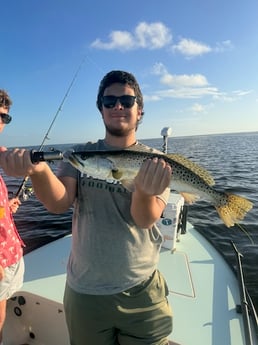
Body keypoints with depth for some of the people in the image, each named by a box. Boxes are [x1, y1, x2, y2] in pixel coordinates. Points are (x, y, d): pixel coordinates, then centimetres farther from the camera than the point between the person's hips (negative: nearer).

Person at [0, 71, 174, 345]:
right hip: (83, 292, 2)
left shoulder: (155, 162, -7)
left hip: (140, 291, -1)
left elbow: (145, 219, -19)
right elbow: (58, 203, -16)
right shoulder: (81, 154, -2)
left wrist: (145, 191, -40)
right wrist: (38, 170, -35)